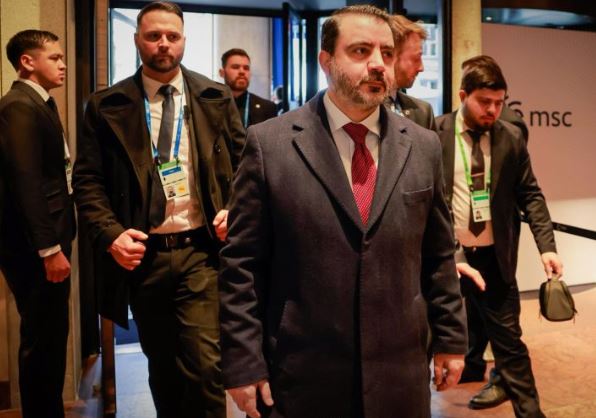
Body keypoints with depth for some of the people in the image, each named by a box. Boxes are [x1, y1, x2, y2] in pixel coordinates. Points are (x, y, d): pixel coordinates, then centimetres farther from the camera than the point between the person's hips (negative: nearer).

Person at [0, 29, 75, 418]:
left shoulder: (40, 104, 15)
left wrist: (57, 242, 11)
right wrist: (49, 249, -22)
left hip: (47, 238, 10)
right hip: (35, 246, -10)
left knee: (50, 336, 17)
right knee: (42, 340, 0)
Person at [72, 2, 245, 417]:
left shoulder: (216, 98, 5)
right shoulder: (106, 105, 3)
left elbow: (245, 162, 10)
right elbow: (88, 179, 2)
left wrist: (236, 210, -7)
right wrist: (110, 233, -12)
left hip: (201, 250, -1)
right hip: (142, 254, 1)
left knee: (205, 366, -9)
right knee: (163, 368, 16)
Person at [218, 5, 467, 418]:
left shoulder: (424, 147, 4)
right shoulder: (269, 142, -6)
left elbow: (439, 257, 9)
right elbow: (241, 264, -6)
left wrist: (450, 339, 10)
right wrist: (244, 362, -8)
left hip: (400, 374, 3)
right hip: (301, 376, -2)